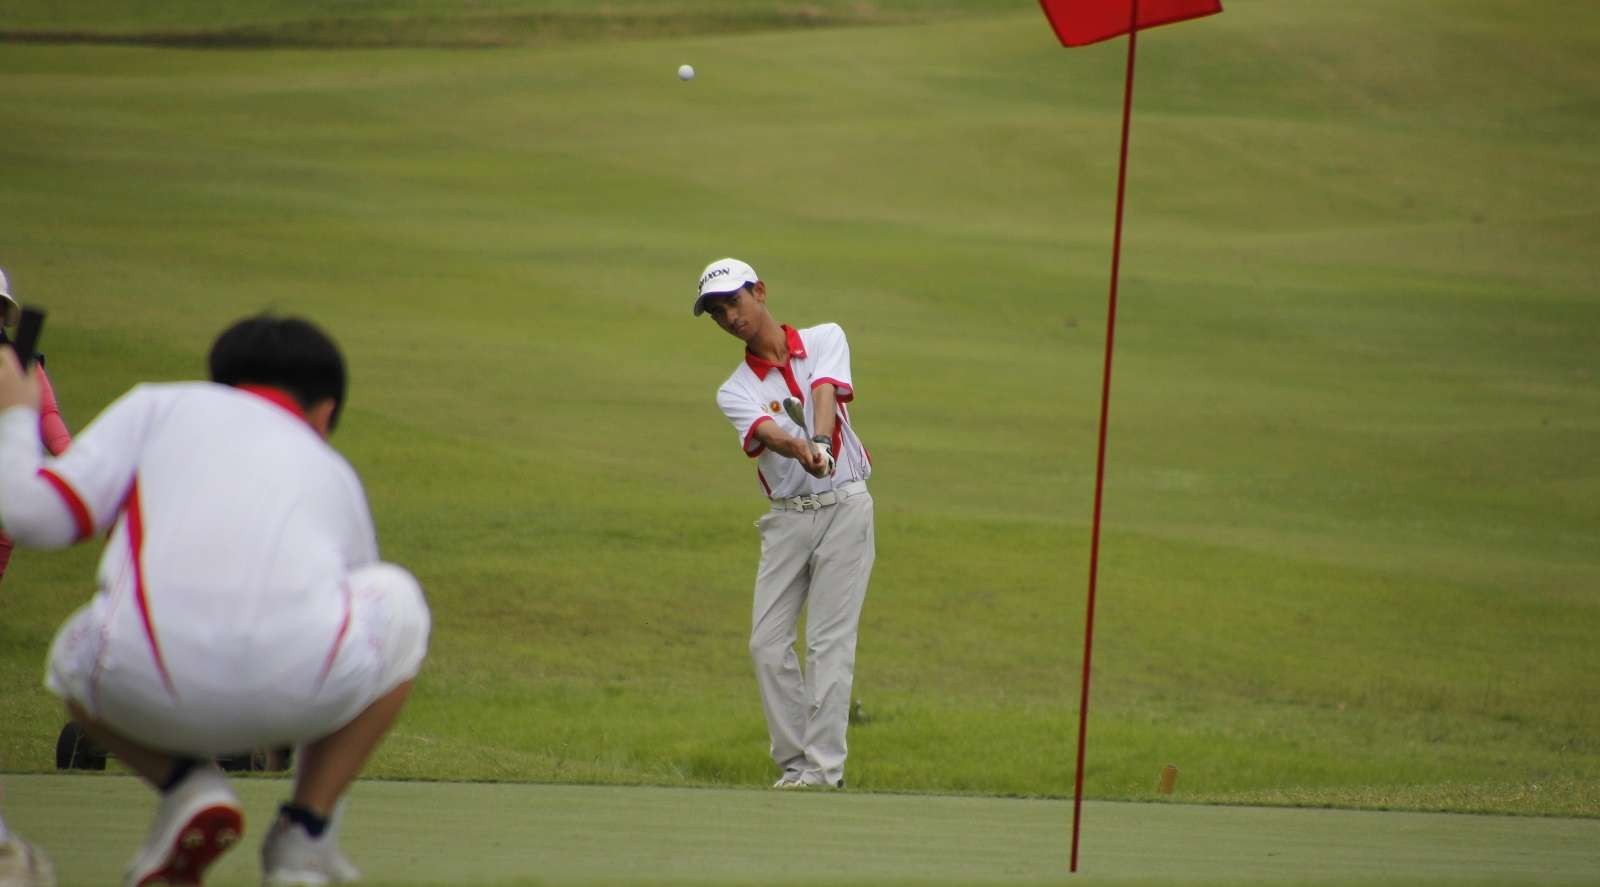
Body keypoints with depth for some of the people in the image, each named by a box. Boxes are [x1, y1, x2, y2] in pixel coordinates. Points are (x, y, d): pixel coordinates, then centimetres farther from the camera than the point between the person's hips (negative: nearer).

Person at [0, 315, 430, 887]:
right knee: (397, 604, 35)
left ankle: (186, 785, 10)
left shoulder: (160, 405, 27)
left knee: (74, 662, 38)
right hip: (305, 684, 0)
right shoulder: (338, 476, 34)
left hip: (147, 690, 0)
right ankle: (303, 839, 23)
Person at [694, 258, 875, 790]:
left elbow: (825, 393, -17)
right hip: (786, 519, 3)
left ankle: (823, 767, -10)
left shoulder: (825, 340, 4)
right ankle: (795, 762, 6)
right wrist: (803, 452, -41)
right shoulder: (736, 392, 5)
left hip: (844, 507, -3)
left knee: (829, 641, -8)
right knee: (767, 642, -4)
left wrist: (822, 441, -39)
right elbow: (768, 433, -17)